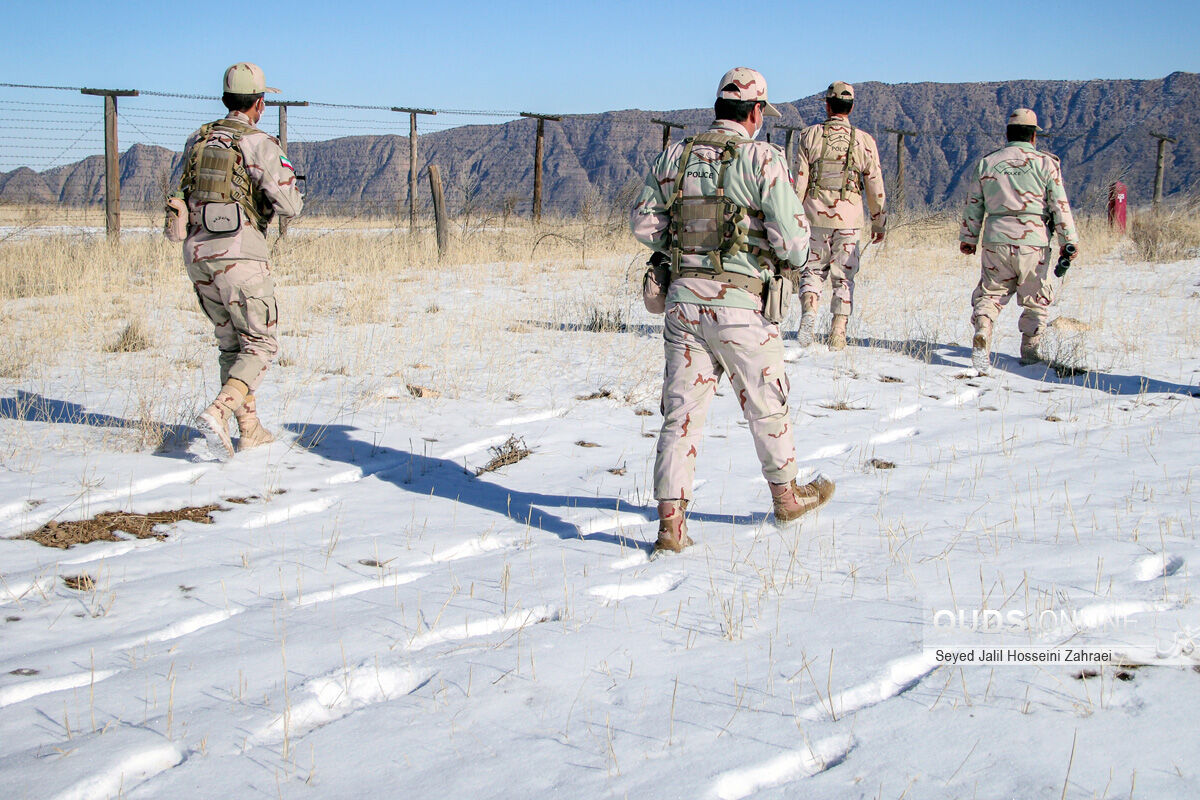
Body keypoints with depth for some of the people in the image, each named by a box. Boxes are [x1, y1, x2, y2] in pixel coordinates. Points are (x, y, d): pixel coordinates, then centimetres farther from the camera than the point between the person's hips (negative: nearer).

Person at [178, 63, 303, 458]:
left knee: (231, 342, 18)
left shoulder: (196, 141, 11)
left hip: (198, 252, 6)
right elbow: (290, 205, -12)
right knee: (260, 343, 3)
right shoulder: (260, 145, -8)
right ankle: (217, 412, -19)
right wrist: (290, 187, 11)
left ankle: (250, 429, 19)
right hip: (241, 255, -6)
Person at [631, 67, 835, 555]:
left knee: (681, 409, 6)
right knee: (765, 404, 16)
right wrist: (793, 260, 11)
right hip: (740, 304, -3)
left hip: (682, 296, 4)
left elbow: (643, 223, 10)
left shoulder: (675, 156, 6)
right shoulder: (763, 160, -8)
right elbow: (791, 240, -11)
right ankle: (786, 495, 34)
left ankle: (671, 520, 2)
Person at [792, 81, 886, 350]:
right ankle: (838, 335, 4)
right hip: (849, 219, 0)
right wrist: (879, 223, 15)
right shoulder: (864, 141, 1)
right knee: (843, 277, 8)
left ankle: (808, 311, -13)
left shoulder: (810, 135, -1)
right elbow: (875, 186, 4)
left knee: (812, 269, 13)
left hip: (816, 216, 0)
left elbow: (799, 180, -2)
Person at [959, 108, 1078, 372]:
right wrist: (1069, 241, 5)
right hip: (1034, 243, -2)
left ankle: (981, 335, -15)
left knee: (990, 293, 9)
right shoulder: (1046, 163, 0)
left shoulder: (986, 163, 8)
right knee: (1037, 300, 13)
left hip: (995, 241, 2)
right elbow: (1060, 207, -1)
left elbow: (973, 206, 12)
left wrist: (968, 238, 22)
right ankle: (1029, 350, 16)